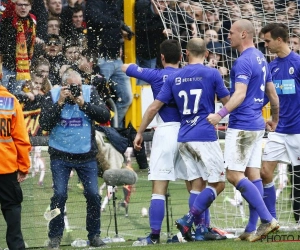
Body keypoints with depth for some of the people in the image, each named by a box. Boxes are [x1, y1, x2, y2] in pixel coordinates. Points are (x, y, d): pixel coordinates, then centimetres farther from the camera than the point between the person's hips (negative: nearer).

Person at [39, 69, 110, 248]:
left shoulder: (90, 93, -3)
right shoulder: (52, 96, -6)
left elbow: (105, 116, -12)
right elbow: (45, 124, -13)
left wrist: (83, 104, -21)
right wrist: (60, 103, -20)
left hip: (86, 155, 1)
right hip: (60, 155, -1)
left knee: (93, 195, -1)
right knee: (60, 195, -8)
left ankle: (94, 235, 13)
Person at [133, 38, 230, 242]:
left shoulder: (174, 78, 8)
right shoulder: (212, 74, -3)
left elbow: (154, 107, 7)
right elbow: (227, 102, 5)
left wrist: (140, 132, 16)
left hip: (183, 139, 5)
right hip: (205, 136, -5)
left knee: (196, 185, 9)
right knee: (217, 184, -1)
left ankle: (199, 230, 0)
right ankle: (188, 220, -16)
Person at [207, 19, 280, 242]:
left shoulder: (244, 61, -15)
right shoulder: (260, 59, 15)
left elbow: (240, 94, -26)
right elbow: (272, 94, 21)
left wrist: (220, 115, -35)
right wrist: (275, 119, 34)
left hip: (242, 126, -10)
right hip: (257, 125, 10)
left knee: (234, 175, -9)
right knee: (253, 174, 6)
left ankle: (267, 219, -13)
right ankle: (252, 229, 5)